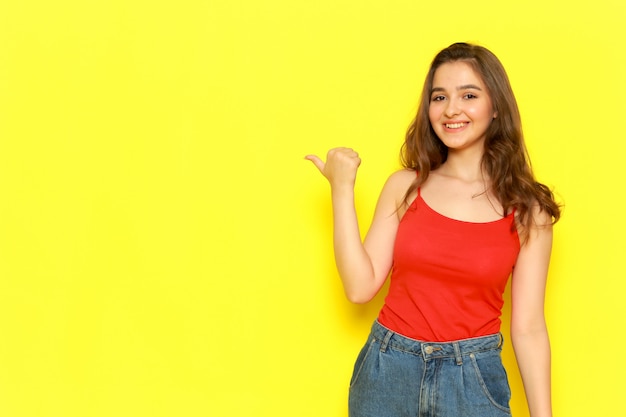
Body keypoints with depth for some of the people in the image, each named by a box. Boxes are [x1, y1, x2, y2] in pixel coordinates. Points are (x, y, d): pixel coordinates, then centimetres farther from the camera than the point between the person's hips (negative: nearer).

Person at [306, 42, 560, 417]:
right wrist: (342, 190, -7)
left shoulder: (527, 209, -4)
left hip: (474, 380, -1)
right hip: (388, 371, 2)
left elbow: (529, 328, -4)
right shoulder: (405, 186, 0)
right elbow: (360, 287, -6)